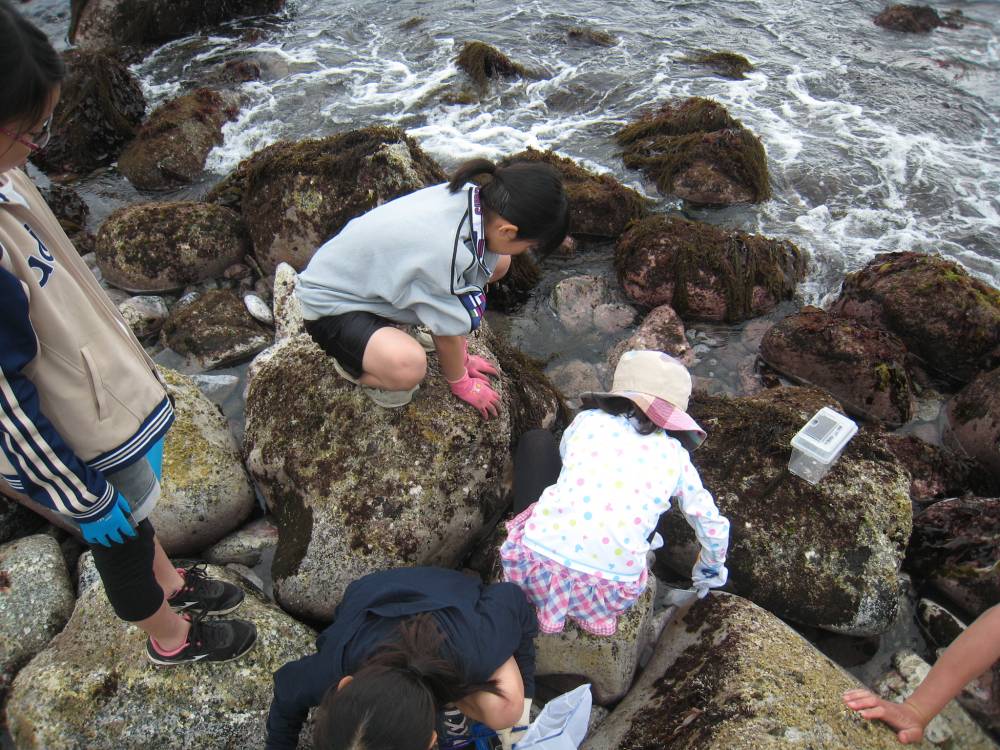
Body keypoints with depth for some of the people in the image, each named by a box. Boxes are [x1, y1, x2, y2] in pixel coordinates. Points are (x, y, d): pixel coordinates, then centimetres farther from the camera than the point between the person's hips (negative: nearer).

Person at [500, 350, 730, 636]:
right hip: (609, 594, 1)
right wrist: (711, 570, 43)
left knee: (537, 441, 19)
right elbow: (714, 526, 20)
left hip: (536, 569, -1)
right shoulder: (676, 457, 9)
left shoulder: (587, 421, 8)